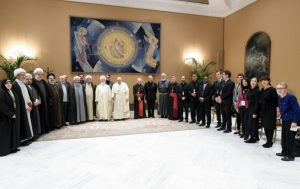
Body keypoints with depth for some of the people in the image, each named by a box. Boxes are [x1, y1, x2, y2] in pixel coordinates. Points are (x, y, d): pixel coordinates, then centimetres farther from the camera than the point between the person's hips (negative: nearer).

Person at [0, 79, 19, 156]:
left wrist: (15, 114, 4)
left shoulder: (13, 92, 11)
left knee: (14, 132, 12)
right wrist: (11, 114, -16)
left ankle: (13, 147, 22)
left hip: (14, 116, 8)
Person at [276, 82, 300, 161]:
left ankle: (290, 156, 11)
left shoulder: (291, 97, -19)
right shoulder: (279, 97, 4)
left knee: (290, 138, -1)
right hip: (284, 120, 8)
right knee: (284, 136, 15)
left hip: (291, 120, -8)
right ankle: (284, 152, 30)